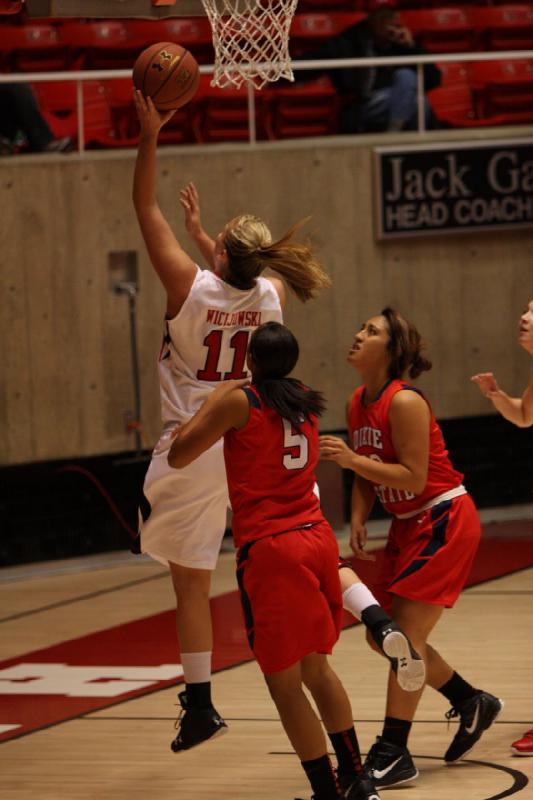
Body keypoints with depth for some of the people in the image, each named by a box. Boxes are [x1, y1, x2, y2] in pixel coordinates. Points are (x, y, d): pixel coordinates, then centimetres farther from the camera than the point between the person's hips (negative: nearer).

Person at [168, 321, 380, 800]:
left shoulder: (239, 401, -8)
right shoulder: (308, 402, 11)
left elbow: (178, 457, -3)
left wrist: (212, 399, 7)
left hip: (270, 548, -7)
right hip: (318, 539, 7)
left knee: (284, 683, 1)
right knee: (316, 667, 21)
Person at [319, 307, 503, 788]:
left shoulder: (404, 402, -21)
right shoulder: (358, 404, 5)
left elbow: (414, 478, -24)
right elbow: (368, 477, 13)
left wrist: (351, 458, -28)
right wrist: (359, 521, -3)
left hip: (445, 522, -9)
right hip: (409, 526, 9)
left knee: (405, 636, -12)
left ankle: (393, 755, -9)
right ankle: (472, 704, 31)